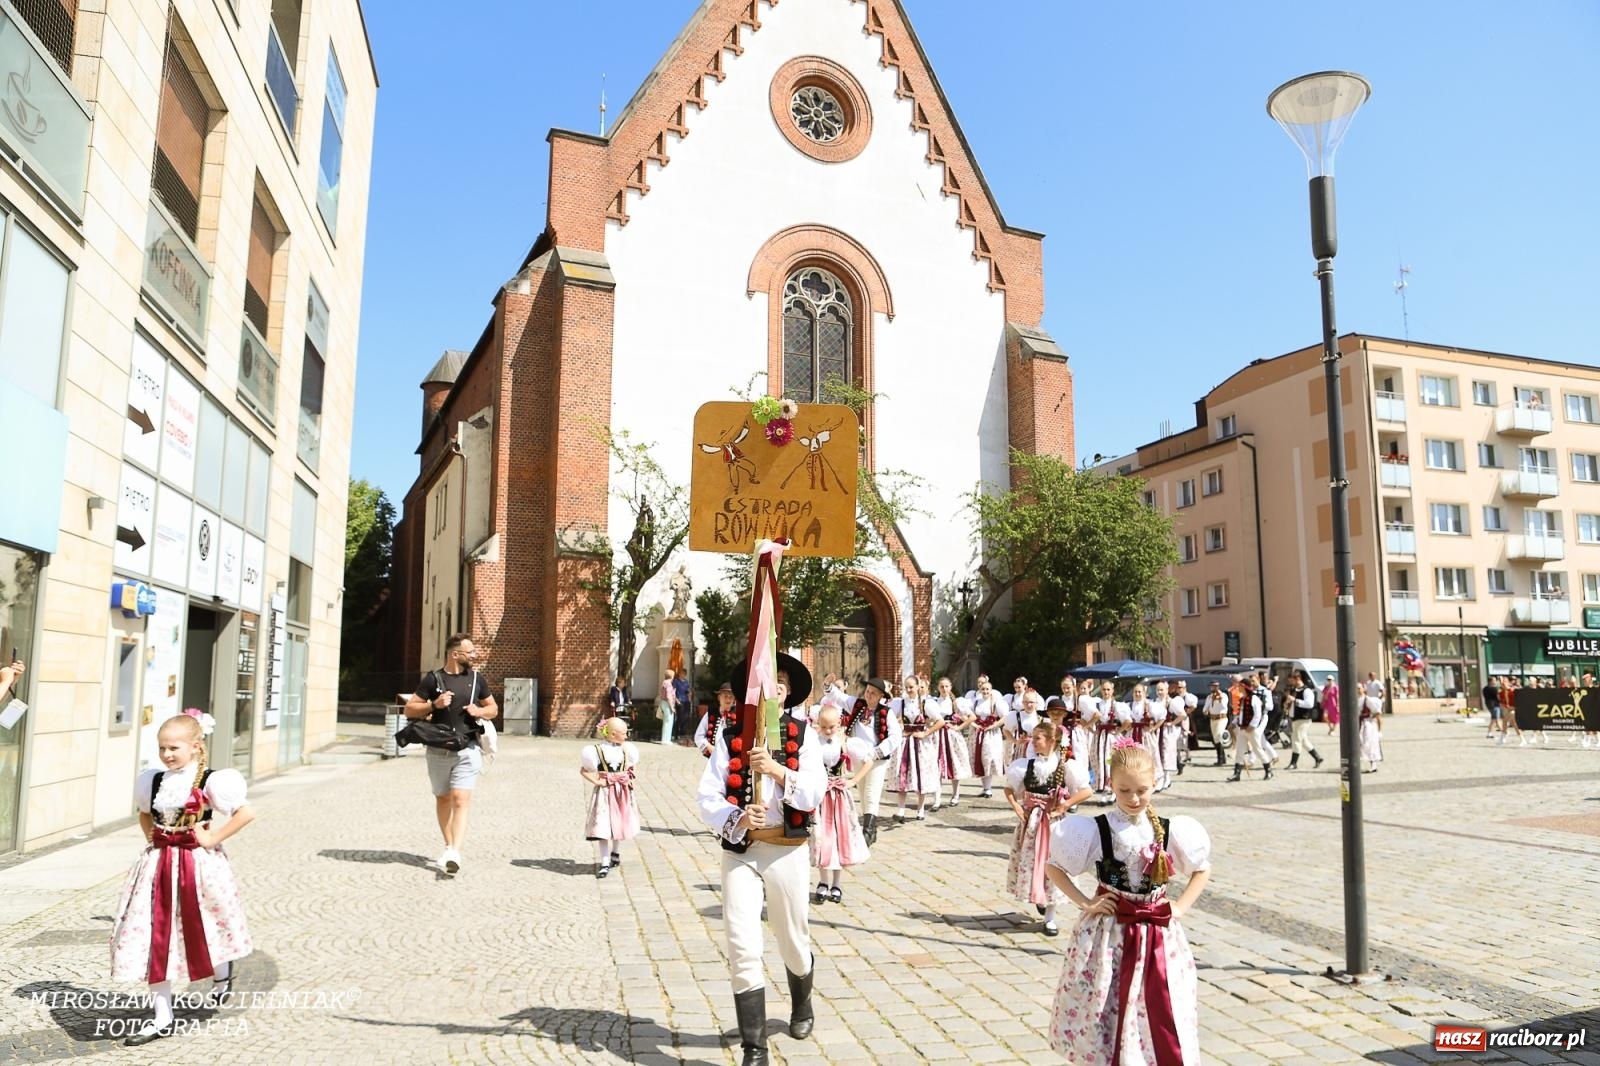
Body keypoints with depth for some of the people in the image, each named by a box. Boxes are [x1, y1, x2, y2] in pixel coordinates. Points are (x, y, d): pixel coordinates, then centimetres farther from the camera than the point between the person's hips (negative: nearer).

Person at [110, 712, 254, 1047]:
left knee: (203, 930, 10)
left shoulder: (209, 781, -14)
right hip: (158, 865, 6)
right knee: (153, 939, 6)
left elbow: (246, 813, -18)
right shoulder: (154, 781, 4)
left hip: (197, 865, -5)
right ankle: (162, 1019, 16)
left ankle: (222, 978, 41)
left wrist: (214, 839, -17)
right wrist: (151, 836, 8)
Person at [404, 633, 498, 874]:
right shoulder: (433, 679, 0)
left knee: (461, 799, -13)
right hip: (438, 751, 0)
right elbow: (409, 709, 1)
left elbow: (493, 708, 17)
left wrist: (480, 711, -5)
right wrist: (434, 705, -15)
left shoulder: (476, 679, 7)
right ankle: (448, 847, 27)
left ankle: (454, 852, -20)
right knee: (443, 798, 12)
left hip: (467, 750, 0)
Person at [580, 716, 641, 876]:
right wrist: (596, 781, -15)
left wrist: (632, 778, 7)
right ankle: (604, 863, -6)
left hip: (623, 792, 5)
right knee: (603, 827, -8)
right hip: (604, 792, -5)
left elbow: (634, 765, 22)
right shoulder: (598, 749, -11)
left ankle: (615, 852, 38)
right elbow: (583, 770, -7)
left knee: (620, 823, 15)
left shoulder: (626, 748, 3)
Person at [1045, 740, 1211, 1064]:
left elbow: (1202, 869, 13)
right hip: (1107, 934, -2)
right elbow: (1053, 866, -1)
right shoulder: (1095, 830, -10)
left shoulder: (1170, 831, -3)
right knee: (1103, 1013, 4)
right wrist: (1084, 903, -7)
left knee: (1164, 1019, 5)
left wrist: (1180, 908, 3)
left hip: (1159, 935, 2)